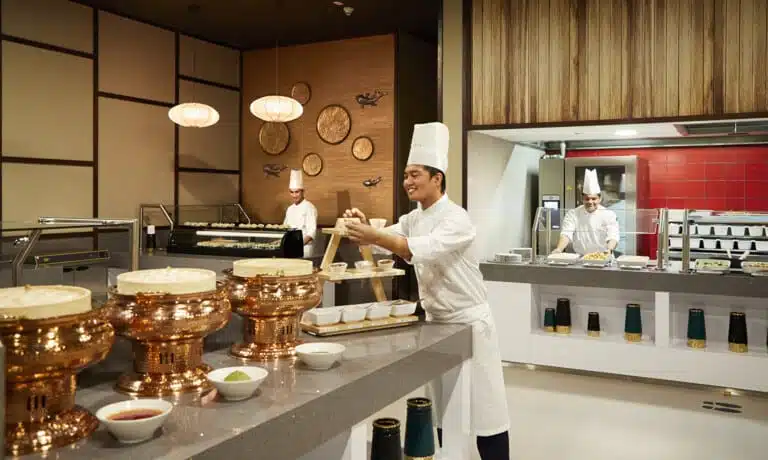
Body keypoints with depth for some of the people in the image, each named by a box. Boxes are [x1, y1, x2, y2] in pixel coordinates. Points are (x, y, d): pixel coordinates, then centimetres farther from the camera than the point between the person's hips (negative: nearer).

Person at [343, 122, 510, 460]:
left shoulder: (456, 218, -19)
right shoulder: (414, 218, 7)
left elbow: (424, 250, -34)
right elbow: (384, 238, -2)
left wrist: (374, 236, -41)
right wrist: (364, 229, -23)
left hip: (469, 323, -7)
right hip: (436, 322, 8)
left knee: (483, 406, 0)